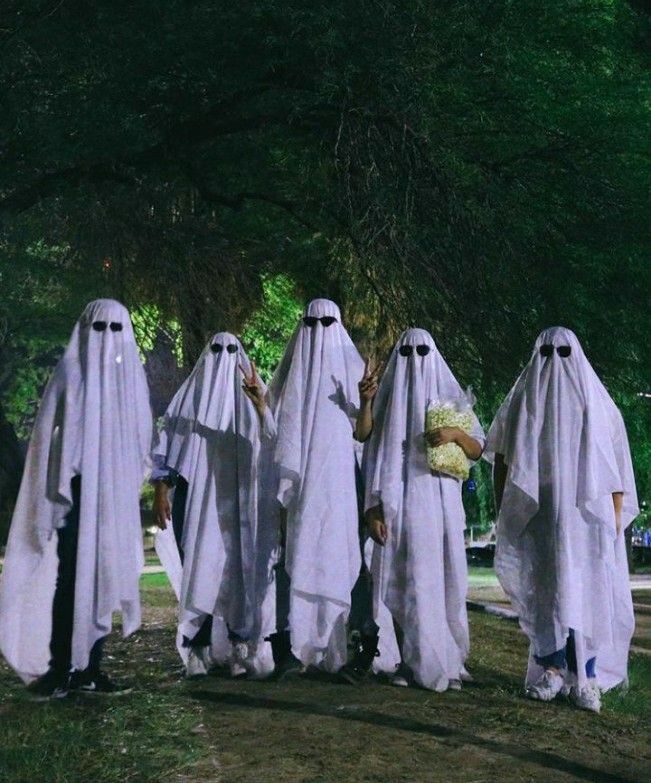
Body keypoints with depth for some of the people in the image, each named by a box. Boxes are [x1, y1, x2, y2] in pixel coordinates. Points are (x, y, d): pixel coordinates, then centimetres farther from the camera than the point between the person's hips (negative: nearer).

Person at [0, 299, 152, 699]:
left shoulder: (132, 374, 11)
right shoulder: (71, 371, -1)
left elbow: (142, 436, 16)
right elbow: (47, 431, -3)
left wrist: (133, 485, 10)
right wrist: (58, 486, -11)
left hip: (117, 494, 4)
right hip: (78, 490, -4)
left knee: (104, 576, 4)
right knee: (70, 576, -6)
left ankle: (90, 665, 10)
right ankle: (60, 666, -1)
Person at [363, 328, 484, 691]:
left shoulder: (451, 396, 11)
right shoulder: (389, 400, 9)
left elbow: (478, 450, 9)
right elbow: (376, 456, 3)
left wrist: (456, 433, -12)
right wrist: (373, 508, -5)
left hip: (442, 502, 1)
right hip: (401, 504, -1)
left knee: (446, 582, -1)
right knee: (405, 583, -3)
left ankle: (448, 661, 7)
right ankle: (411, 662, 3)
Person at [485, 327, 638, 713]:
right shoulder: (596, 398, 7)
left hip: (537, 511, 0)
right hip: (591, 511, 0)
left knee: (542, 585, 4)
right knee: (588, 589, 2)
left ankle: (551, 668, 0)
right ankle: (585, 680, 2)